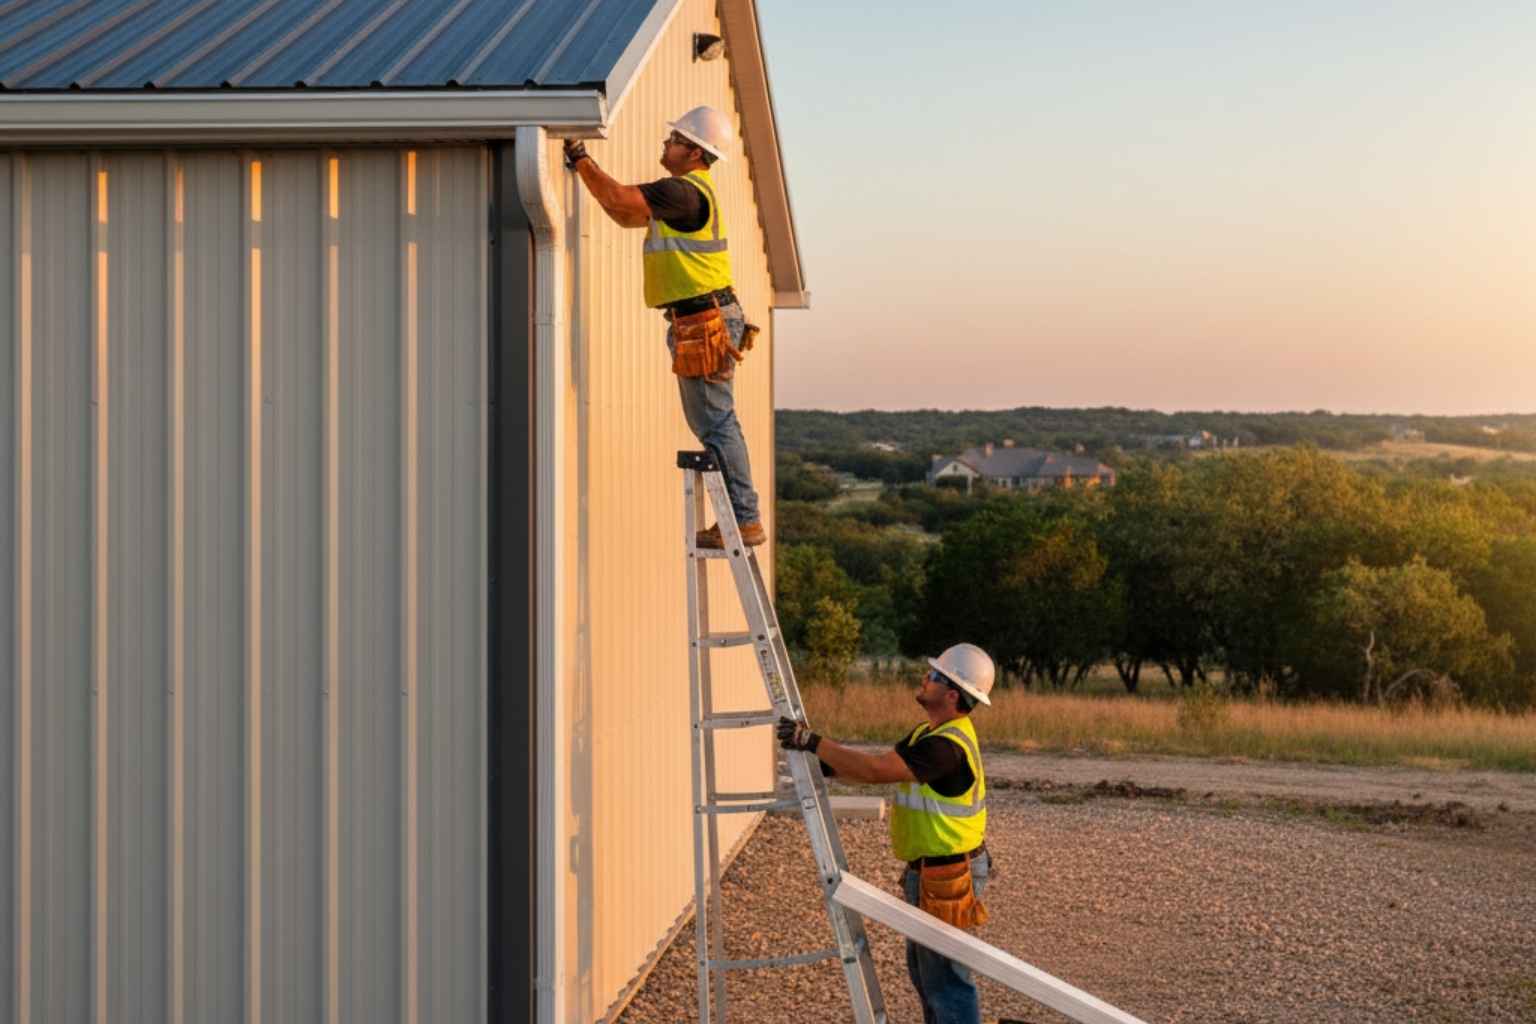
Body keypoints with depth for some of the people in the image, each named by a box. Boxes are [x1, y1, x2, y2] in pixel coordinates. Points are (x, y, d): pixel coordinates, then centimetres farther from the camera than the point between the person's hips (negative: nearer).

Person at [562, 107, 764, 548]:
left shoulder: (683, 192, -15)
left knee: (716, 425, -7)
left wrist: (579, 157, -11)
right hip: (705, 322, 11)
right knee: (711, 423, 14)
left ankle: (745, 520, -5)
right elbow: (626, 216, 23)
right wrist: (583, 166, 19)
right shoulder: (692, 192, 18)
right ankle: (739, 516, 18)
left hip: (705, 324, -11)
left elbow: (618, 198, -24)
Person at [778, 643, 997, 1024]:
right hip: (927, 871, 11)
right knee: (924, 971, 20)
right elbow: (880, 767, 12)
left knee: (946, 978, -2)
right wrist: (823, 765, -1)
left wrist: (813, 742, -27)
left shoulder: (948, 745, -26)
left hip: (947, 878, -11)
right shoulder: (927, 733, 9)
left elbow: (875, 770, -32)